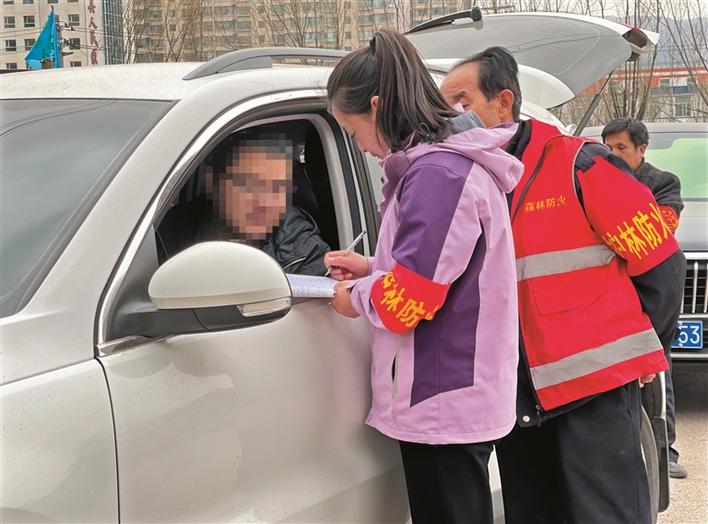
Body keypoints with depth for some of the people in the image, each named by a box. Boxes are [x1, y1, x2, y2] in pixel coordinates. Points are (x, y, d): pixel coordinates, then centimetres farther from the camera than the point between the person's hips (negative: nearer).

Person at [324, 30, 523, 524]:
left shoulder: (438, 174, -20)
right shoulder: (452, 162, 14)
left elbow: (407, 301, -23)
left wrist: (358, 297, -3)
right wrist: (374, 269, 12)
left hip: (443, 404, -10)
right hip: (454, 395, 10)